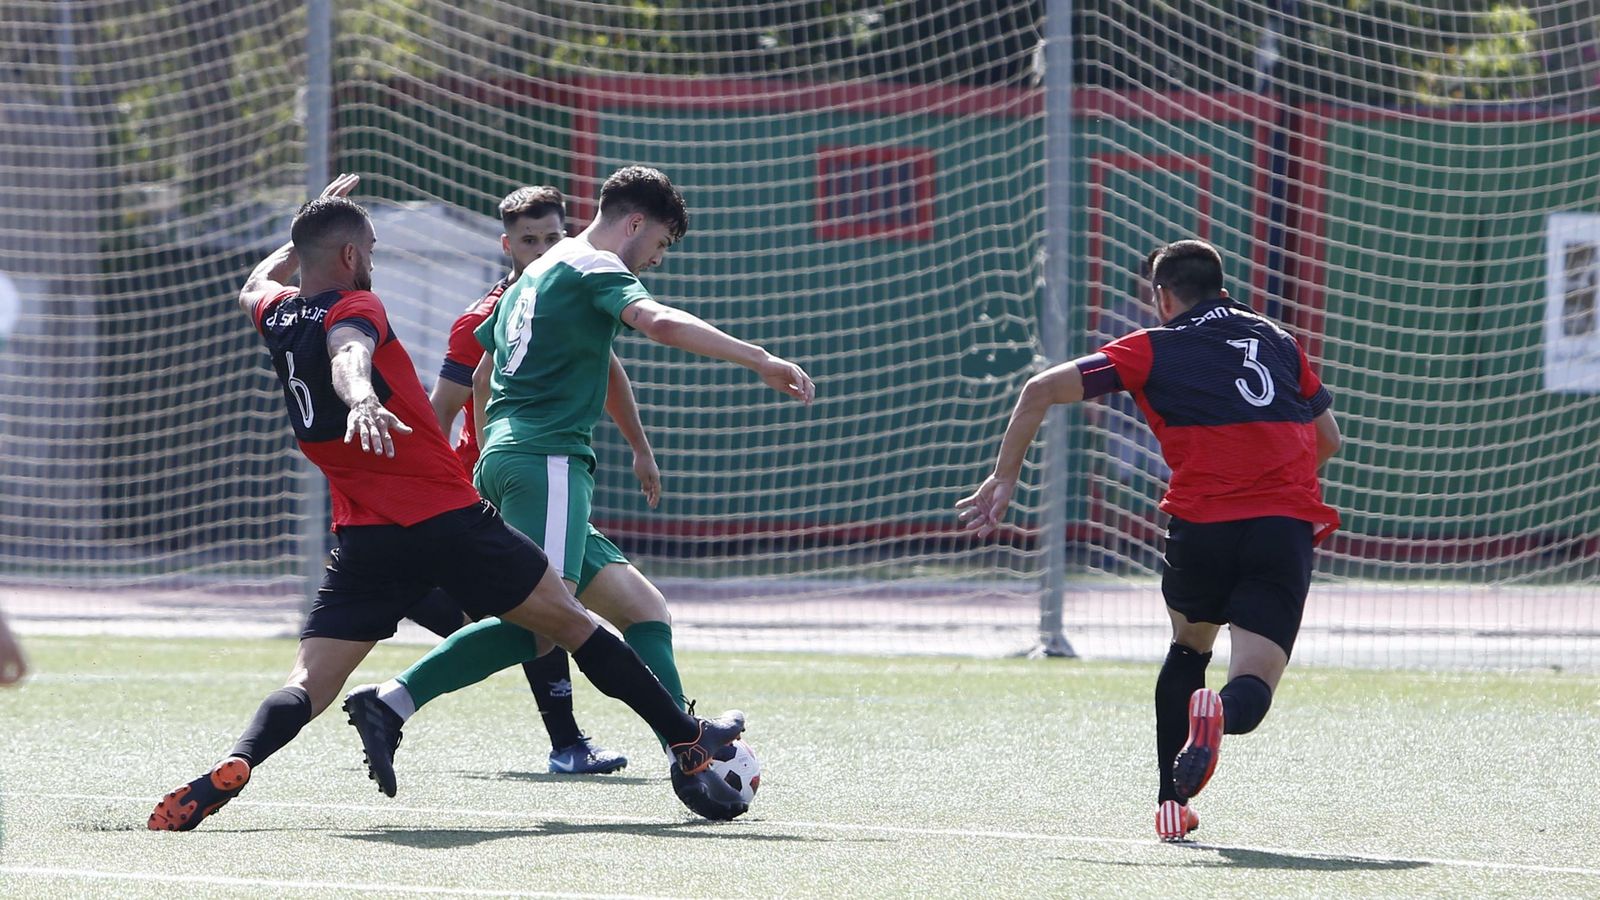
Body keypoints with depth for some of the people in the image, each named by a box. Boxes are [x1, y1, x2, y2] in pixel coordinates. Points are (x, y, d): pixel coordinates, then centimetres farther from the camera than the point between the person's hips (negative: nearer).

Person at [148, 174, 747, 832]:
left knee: (306, 687, -4)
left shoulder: (277, 318, 12)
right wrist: (360, 400, -53)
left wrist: (313, 228, 47)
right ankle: (686, 741, 20)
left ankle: (233, 768, -33)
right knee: (571, 623, 11)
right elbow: (348, 356, -32)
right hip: (449, 523, -5)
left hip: (363, 544, 5)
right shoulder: (353, 309, -7)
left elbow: (255, 286, 38)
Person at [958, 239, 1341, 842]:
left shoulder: (1152, 349, 12)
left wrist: (1003, 480, 14)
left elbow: (1041, 390, 5)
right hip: (1287, 525, 1)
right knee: (1251, 693, 0)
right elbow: (1328, 438, 26)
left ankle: (1171, 804, 19)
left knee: (1188, 647, 28)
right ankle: (1220, 712, -37)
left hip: (1201, 522, -1)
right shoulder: (1277, 340, 21)